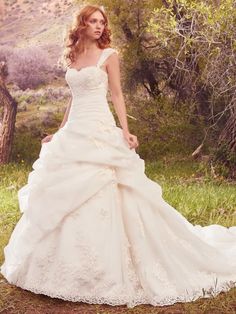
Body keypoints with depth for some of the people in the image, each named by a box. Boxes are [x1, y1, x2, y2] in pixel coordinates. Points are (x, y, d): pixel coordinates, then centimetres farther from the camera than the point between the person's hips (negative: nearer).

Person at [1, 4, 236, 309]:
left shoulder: (109, 55, 1)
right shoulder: (73, 57, 16)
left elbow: (116, 95, -3)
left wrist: (125, 131, -14)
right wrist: (59, 131, 21)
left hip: (100, 134, -6)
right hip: (73, 134, 7)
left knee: (100, 199, -9)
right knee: (63, 200, 9)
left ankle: (107, 270, 4)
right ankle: (70, 266, 24)